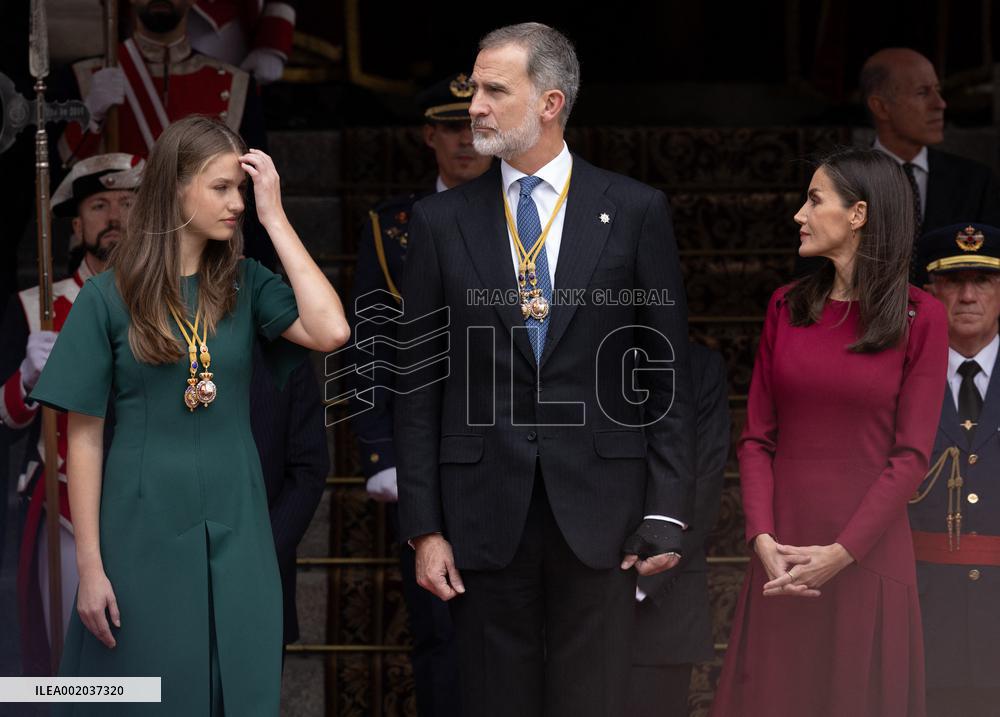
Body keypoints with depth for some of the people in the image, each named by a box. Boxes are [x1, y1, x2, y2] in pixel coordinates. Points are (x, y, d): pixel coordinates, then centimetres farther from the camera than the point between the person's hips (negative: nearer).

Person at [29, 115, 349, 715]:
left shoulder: (245, 285, 4)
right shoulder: (110, 297, -4)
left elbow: (330, 331, -15)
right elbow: (84, 438, -4)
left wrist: (275, 217, -11)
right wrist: (90, 565, -7)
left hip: (235, 531, 3)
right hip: (144, 531, -3)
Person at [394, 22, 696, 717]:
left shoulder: (636, 211, 3)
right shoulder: (441, 221, 7)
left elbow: (667, 371, 3)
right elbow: (419, 385, 6)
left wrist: (667, 510, -4)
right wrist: (424, 527, 1)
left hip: (598, 507, -1)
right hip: (485, 514, 1)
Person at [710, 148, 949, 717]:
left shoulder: (919, 318, -3)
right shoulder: (787, 308, 8)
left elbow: (911, 455, -7)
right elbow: (758, 438, 5)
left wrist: (841, 554, -14)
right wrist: (763, 540, -9)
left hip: (867, 556, -3)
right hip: (784, 556, 3)